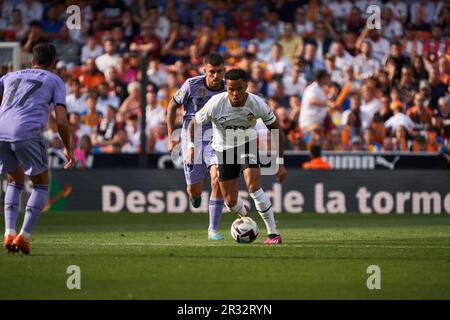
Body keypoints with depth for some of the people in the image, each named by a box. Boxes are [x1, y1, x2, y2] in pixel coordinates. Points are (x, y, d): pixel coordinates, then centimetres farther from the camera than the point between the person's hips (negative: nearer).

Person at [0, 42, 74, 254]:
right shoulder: (55, 81, 18)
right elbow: (61, 121, 7)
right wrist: (68, 149, 21)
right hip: (28, 133, -4)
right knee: (41, 185, 17)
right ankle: (24, 236, 4)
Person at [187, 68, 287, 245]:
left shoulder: (257, 104, -23)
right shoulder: (215, 104, -25)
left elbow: (276, 131, -9)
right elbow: (194, 123, -7)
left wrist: (280, 163, -10)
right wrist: (191, 147, -23)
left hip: (247, 145, -1)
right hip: (223, 149, 1)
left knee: (253, 185, -26)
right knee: (230, 201, 3)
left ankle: (273, 233, -18)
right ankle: (244, 214, 42)